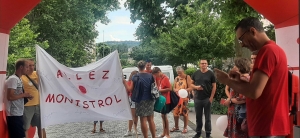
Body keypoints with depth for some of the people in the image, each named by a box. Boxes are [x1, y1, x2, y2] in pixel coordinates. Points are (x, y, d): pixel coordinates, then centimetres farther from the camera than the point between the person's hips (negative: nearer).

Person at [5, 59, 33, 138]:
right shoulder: (13, 79, -15)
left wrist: (26, 97, 8)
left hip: (18, 114, 10)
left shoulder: (18, 79, 15)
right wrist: (24, 95, -12)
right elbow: (10, 97, -23)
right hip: (14, 115, -10)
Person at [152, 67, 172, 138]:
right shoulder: (158, 78, 8)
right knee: (163, 115, 13)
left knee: (164, 116, -4)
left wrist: (160, 90, -19)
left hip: (165, 100, -8)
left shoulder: (165, 78, -15)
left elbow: (170, 88, -20)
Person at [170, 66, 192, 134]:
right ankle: (176, 126, 23)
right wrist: (176, 90, -11)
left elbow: (190, 88, -8)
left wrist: (184, 90, -26)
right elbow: (174, 88, 12)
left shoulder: (187, 77, -3)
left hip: (184, 97, -4)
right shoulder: (176, 78, 12)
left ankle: (185, 127, 13)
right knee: (175, 112, 7)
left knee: (185, 112, 0)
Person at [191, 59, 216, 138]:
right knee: (198, 116, 11)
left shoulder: (210, 74, -2)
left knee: (207, 117, 5)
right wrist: (196, 87, -10)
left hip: (207, 99, -3)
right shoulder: (196, 73, 6)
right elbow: (191, 84, 12)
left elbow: (214, 86, -3)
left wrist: (211, 97, -10)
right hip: (197, 99, 3)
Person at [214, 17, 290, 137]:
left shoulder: (267, 50, -18)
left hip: (266, 128, -10)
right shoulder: (275, 49, 15)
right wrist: (241, 80, 10)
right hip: (271, 125, 10)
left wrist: (227, 80, -10)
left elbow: (254, 92, -25)